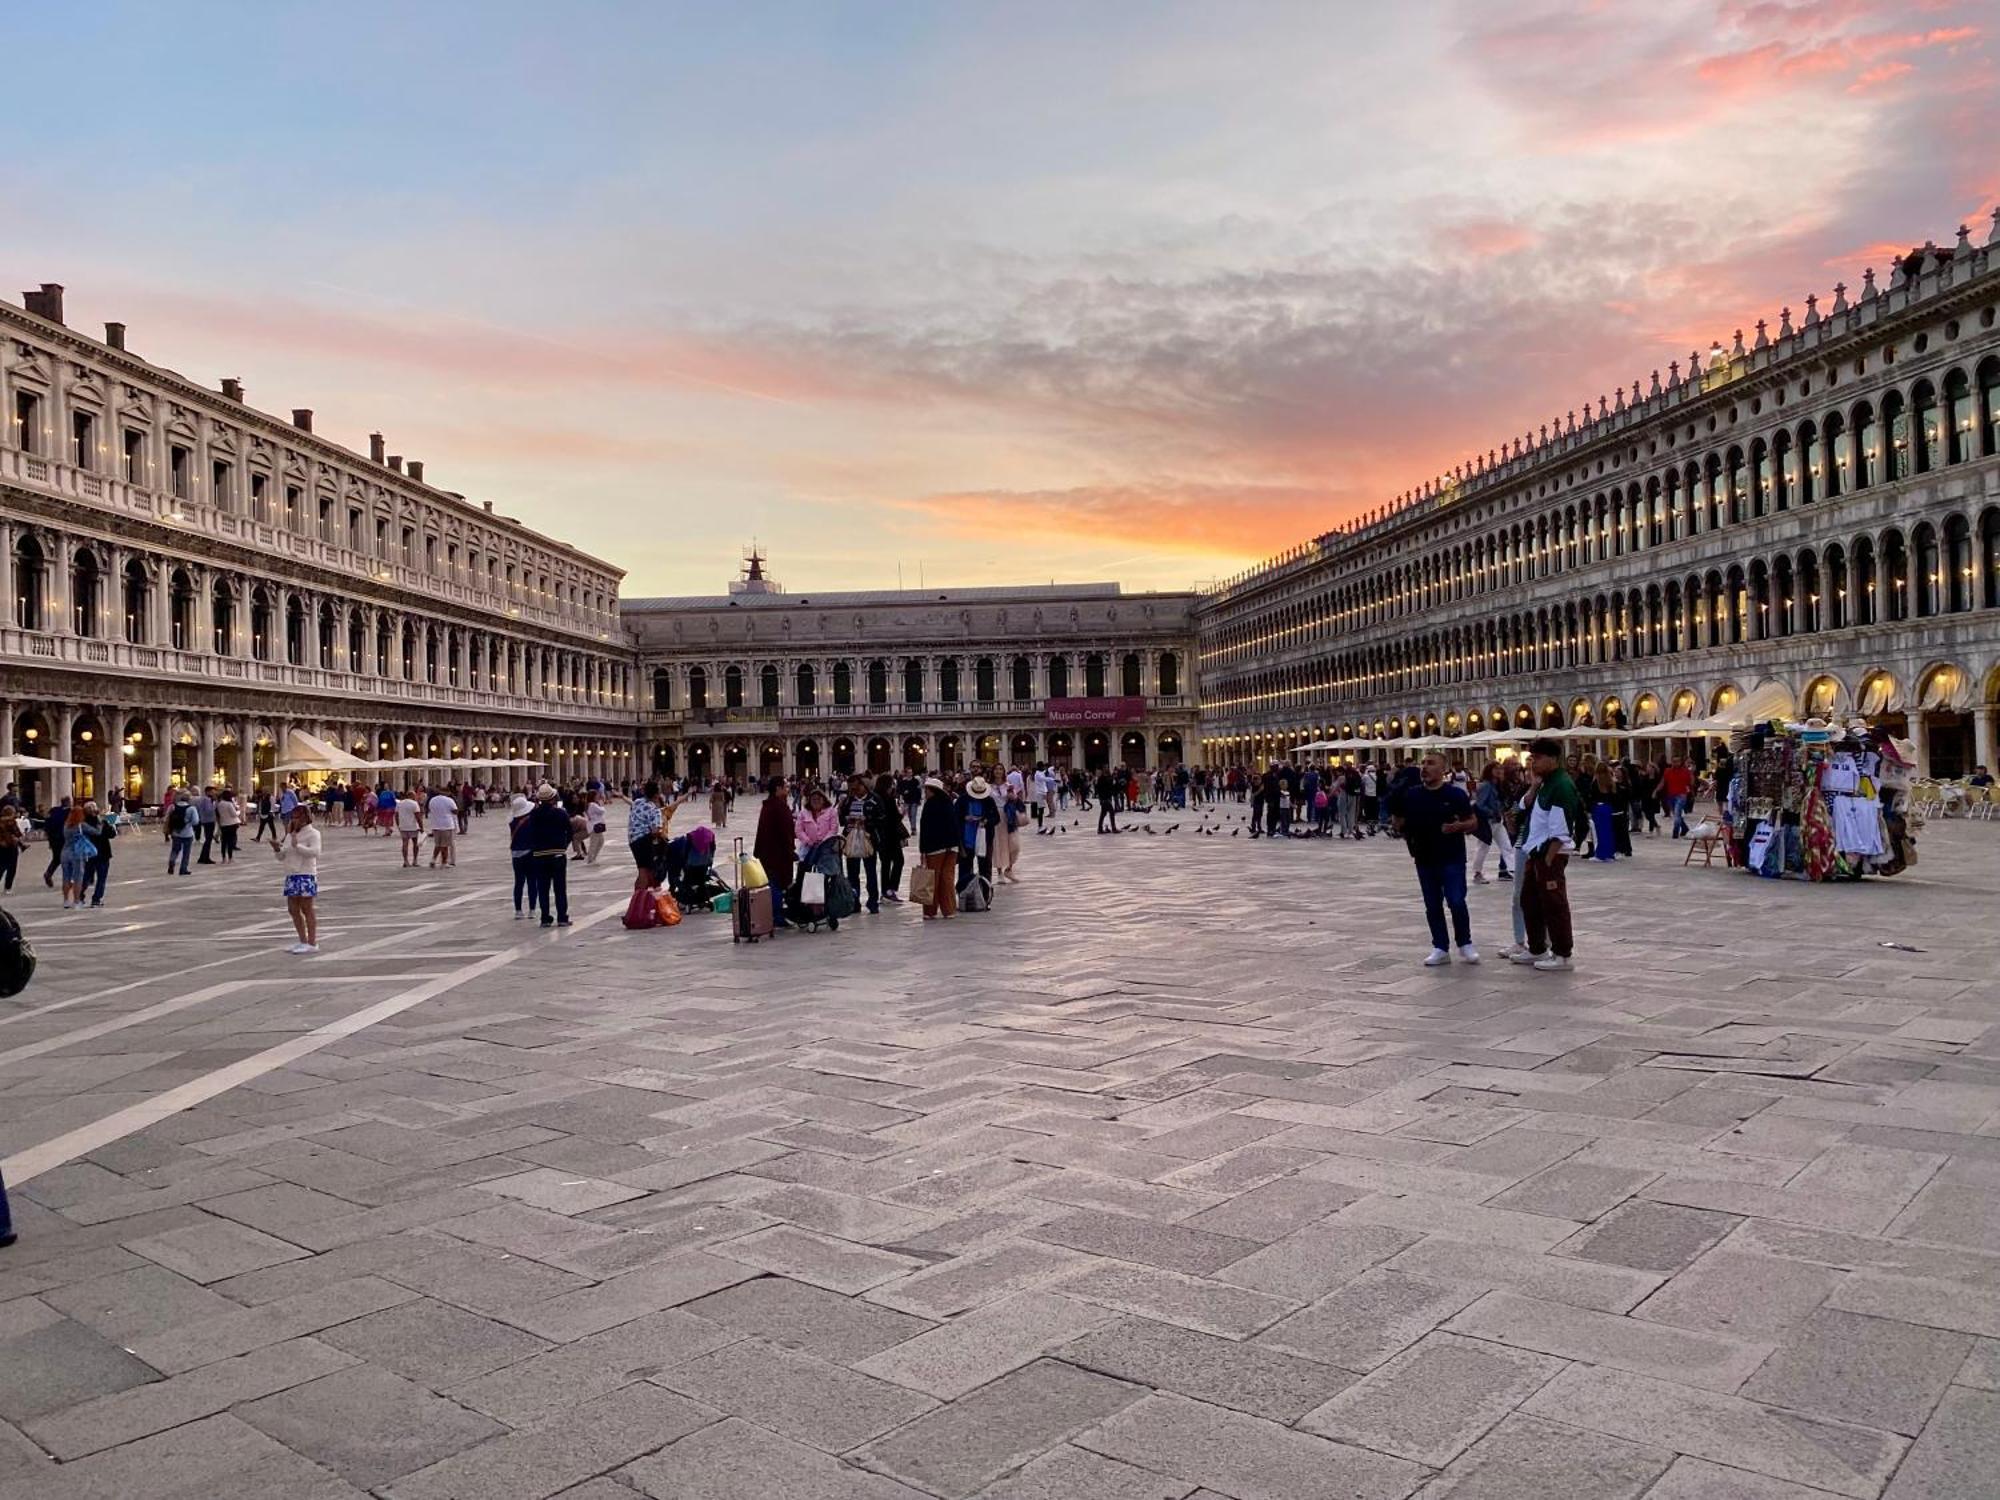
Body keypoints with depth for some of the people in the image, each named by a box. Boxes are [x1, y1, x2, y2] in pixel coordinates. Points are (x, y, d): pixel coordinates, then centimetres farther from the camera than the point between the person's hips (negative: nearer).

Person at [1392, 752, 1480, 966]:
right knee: (1432, 906, 8)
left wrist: (1459, 826, -21)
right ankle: (1440, 949, 17)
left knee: (1456, 902, -7)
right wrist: (1407, 836, 1)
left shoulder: (1455, 793, -5)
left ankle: (1465, 944, 14)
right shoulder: (1411, 795, 5)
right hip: (1425, 859, 4)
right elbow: (1399, 822, 18)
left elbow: (1474, 822, -2)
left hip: (1452, 858, -4)